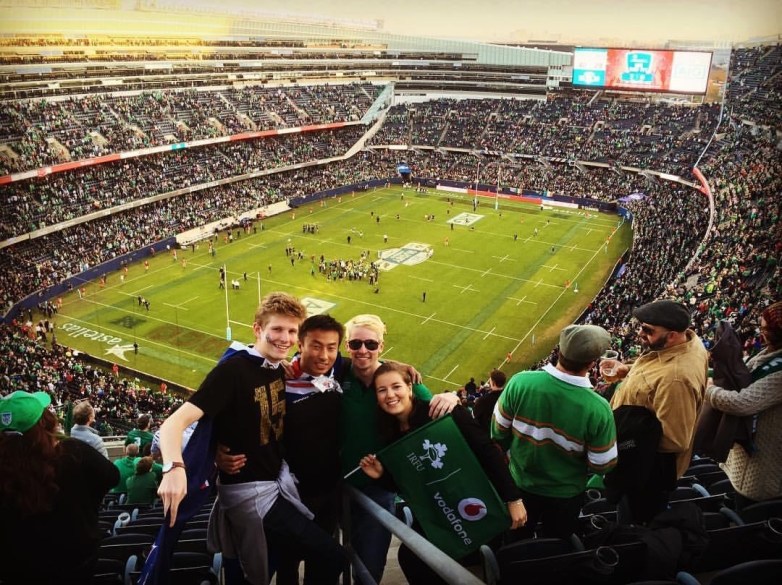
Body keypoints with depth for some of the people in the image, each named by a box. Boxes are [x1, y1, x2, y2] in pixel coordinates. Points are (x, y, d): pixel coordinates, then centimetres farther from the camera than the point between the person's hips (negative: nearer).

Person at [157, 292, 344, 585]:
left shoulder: (279, 369, 1)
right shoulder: (233, 370, -22)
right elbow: (176, 421, -28)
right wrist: (174, 469, -46)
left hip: (279, 480, 8)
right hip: (250, 492, -8)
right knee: (331, 556, -8)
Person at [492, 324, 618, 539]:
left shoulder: (520, 382, -27)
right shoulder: (598, 409, -32)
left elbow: (498, 431, -12)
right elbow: (601, 465, -18)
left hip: (520, 483, 2)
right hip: (565, 493, -1)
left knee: (516, 543, 30)